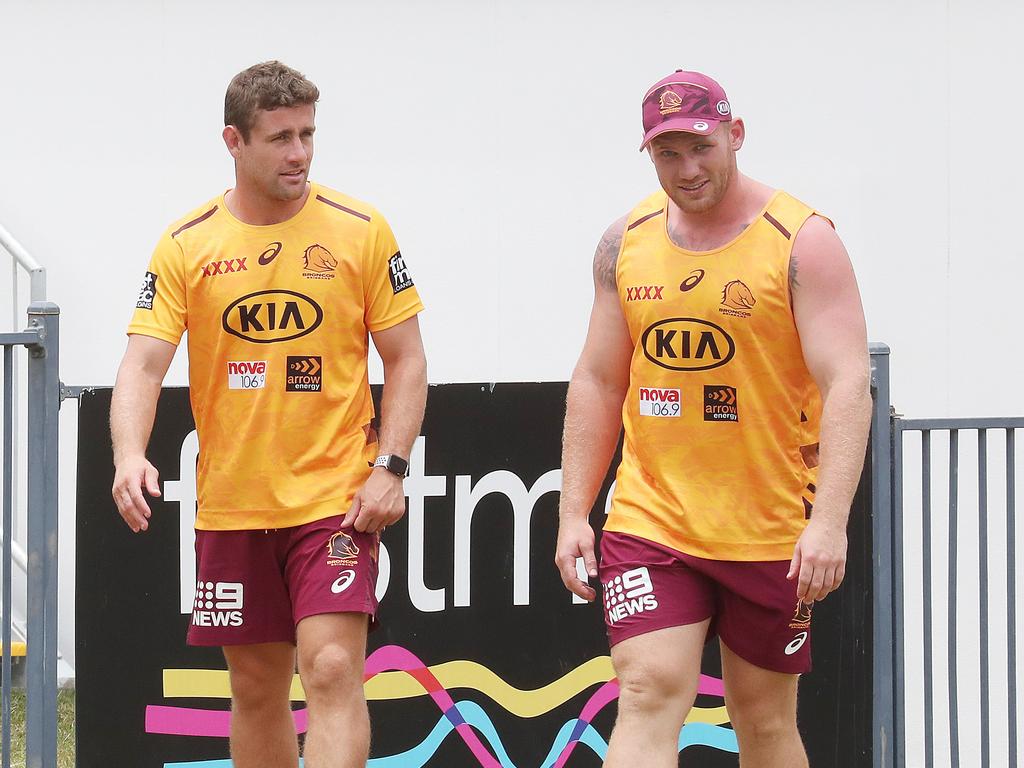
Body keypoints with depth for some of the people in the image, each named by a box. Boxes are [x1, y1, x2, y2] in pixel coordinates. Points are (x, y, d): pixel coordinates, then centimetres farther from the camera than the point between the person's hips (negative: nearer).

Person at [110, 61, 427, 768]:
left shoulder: (361, 231, -1)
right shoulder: (186, 245, 1)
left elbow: (406, 360, 3)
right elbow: (143, 365, -4)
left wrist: (390, 467, -10)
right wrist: (131, 454, -23)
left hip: (337, 497, -2)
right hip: (232, 504, 3)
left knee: (331, 669, -15)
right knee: (257, 686, 10)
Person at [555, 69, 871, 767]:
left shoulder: (802, 240, -8)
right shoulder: (626, 244, 6)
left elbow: (847, 384, -15)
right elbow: (597, 381, 13)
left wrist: (829, 521, -26)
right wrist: (574, 512, 6)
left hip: (771, 535, -2)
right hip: (649, 521, 2)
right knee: (648, 694, -13)